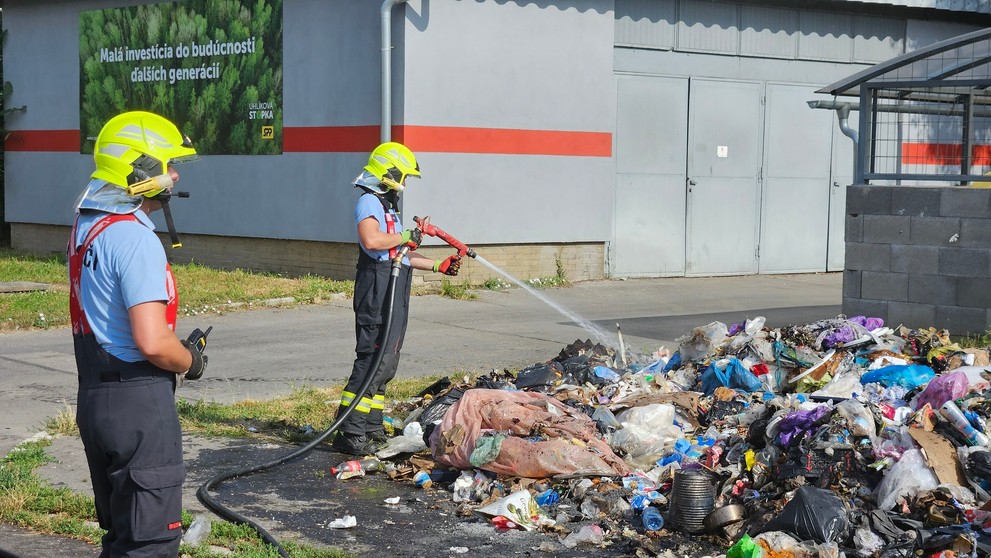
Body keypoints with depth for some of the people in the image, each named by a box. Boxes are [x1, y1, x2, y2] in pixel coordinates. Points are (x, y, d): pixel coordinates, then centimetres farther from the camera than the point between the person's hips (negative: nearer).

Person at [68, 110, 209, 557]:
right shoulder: (135, 238, -19)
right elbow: (152, 344, -25)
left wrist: (180, 345, 14)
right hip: (138, 402, -10)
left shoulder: (86, 226, 11)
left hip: (94, 397, 10)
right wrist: (191, 361, -4)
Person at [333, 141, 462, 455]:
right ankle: (349, 433, -14)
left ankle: (372, 428, 18)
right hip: (377, 295, -11)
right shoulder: (369, 202, -8)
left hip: (394, 299, 11)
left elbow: (399, 255, 30)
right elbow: (371, 240, -28)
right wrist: (406, 237, -16)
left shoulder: (386, 207, 25)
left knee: (386, 363, 12)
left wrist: (438, 266, 28)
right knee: (372, 361, -14)